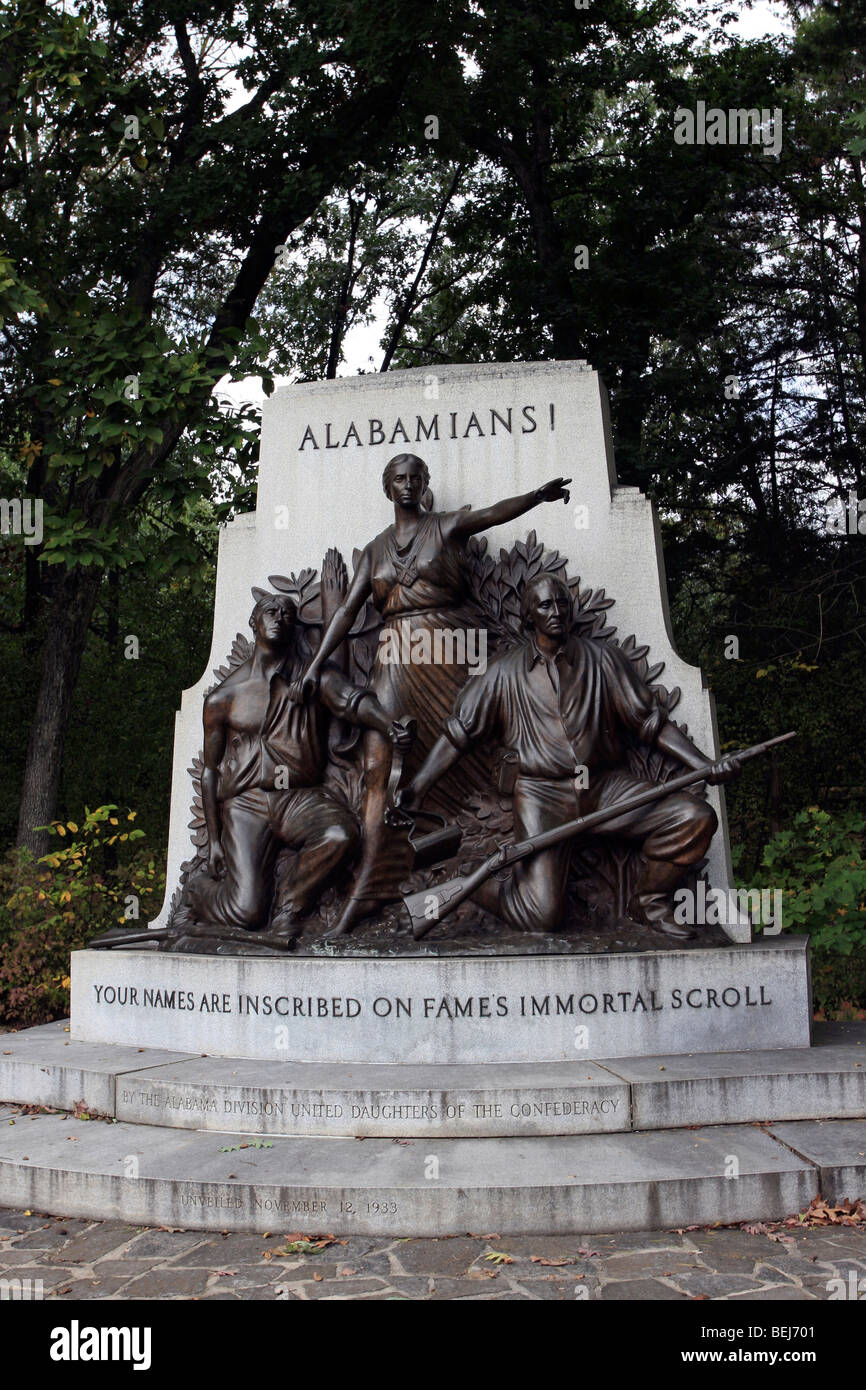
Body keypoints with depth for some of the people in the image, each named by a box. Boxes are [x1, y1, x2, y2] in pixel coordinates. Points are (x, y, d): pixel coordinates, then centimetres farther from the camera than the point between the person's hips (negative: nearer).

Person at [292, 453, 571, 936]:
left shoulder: (447, 526, 6)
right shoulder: (376, 549, 16)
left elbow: (495, 513, -13)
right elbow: (348, 610, 14)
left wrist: (538, 495, -32)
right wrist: (316, 665, 6)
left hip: (449, 654, -3)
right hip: (398, 658, 3)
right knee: (379, 766, -6)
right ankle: (367, 890, -5)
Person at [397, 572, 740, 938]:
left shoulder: (601, 659, 9)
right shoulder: (505, 674, 7)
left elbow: (651, 723, 9)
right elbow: (458, 733, 9)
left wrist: (706, 766, -3)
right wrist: (414, 791, 0)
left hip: (605, 785, 3)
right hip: (542, 794, -2)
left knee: (696, 818, -19)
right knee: (541, 915, -18)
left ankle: (649, 902, 6)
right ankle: (479, 886, 16)